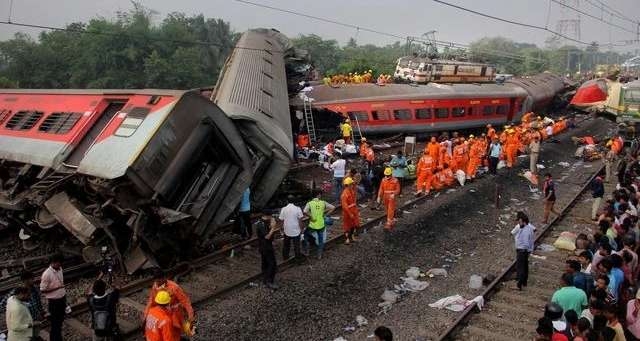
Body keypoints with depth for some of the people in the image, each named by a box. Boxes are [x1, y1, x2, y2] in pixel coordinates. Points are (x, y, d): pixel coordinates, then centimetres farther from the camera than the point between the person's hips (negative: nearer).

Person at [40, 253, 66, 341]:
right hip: (53, 301, -7)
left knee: (60, 321, 21)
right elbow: (42, 290, -17)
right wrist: (56, 288, -25)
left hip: (62, 298, 7)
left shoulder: (59, 269, 0)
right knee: (54, 323, 6)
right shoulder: (47, 274, -22)